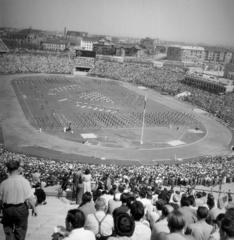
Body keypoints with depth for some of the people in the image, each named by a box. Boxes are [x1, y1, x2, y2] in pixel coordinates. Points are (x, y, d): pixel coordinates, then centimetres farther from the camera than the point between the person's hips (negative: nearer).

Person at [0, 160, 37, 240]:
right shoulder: (24, 181, -13)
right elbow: (30, 198, -13)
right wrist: (34, 208, 1)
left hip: (7, 209, 1)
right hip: (21, 209, -1)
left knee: (8, 231, 19)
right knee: (20, 230, 16)